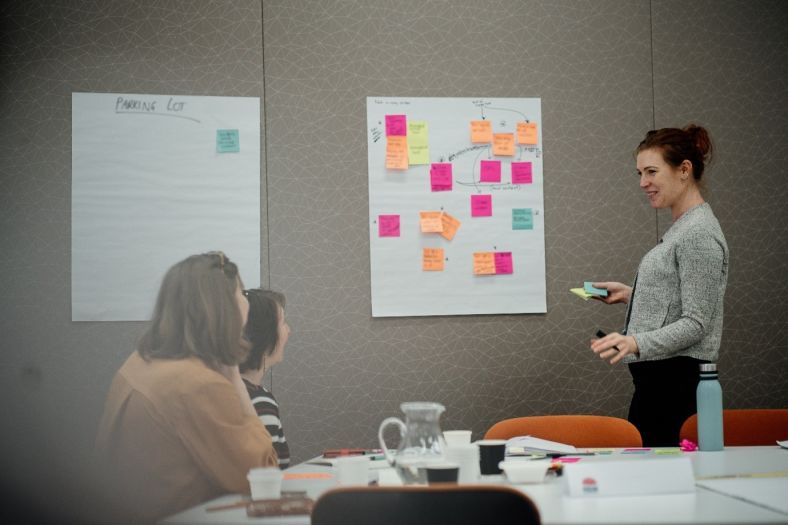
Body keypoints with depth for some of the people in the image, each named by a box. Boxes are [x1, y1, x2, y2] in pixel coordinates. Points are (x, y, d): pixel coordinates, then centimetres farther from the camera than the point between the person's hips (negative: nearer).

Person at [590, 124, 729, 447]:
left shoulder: (699, 233, -14)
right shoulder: (681, 227, 17)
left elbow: (695, 324, -19)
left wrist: (635, 343, -31)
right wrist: (630, 294, 19)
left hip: (676, 380, -10)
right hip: (660, 377, 10)